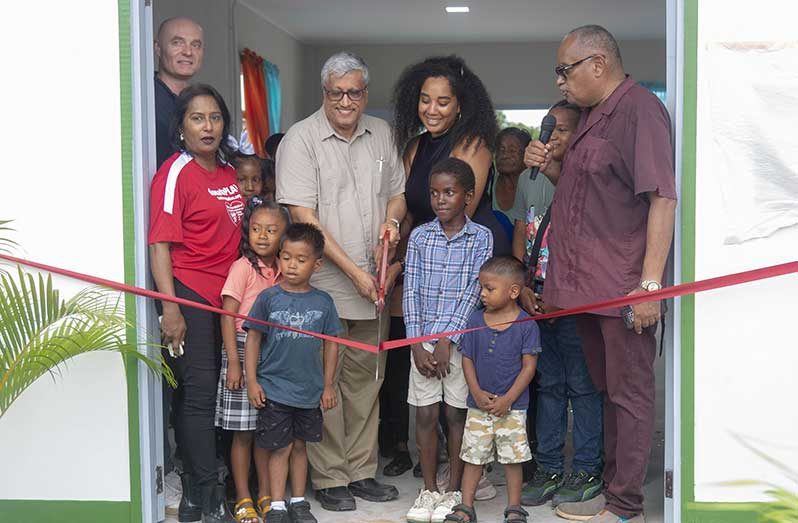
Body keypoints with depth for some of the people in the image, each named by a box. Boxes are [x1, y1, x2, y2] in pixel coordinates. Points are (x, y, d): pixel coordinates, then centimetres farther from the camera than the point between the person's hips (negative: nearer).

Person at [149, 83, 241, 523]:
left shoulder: (228, 171, 13)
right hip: (189, 295, -7)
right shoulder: (175, 173, -10)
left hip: (224, 296, 8)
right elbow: (160, 244, -14)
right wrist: (171, 309, -21)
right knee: (199, 391, -5)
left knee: (201, 392, 13)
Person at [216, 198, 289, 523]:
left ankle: (265, 495, 22)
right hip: (243, 350, -5)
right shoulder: (243, 267, -9)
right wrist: (233, 362, -15)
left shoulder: (281, 270, 7)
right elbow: (228, 316, -11)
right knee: (243, 432, 3)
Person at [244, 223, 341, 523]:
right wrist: (252, 381, -5)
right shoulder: (269, 298, -6)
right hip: (274, 388, -2)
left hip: (309, 390, 2)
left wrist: (328, 385, 6)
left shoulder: (323, 302, -1)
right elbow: (253, 338, -2)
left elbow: (331, 343, 6)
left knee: (299, 445, 14)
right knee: (280, 448, 4)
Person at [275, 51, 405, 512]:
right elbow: (303, 216, -14)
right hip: (323, 285, -5)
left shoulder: (381, 133, 9)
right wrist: (353, 271, -16)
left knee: (366, 379, 12)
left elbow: (397, 192, 21)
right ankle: (329, 478, 14)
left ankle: (361, 470, 24)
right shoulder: (301, 139, -8)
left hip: (373, 283, 5)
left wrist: (392, 220, -4)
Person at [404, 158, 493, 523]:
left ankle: (454, 490, 17)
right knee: (425, 414, 4)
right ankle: (429, 490, 16)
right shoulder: (419, 236, 3)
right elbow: (410, 292, 1)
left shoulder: (481, 238, -2)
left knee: (457, 413, 5)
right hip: (423, 338, 2)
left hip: (459, 338, -2)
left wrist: (447, 340, -14)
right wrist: (416, 345, -6)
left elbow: (473, 291, -8)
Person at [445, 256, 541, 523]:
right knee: (473, 456, 8)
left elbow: (529, 366, -9)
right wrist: (477, 393, -7)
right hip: (478, 404, 3)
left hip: (512, 406, -3)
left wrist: (507, 399, -13)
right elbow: (467, 359, 4)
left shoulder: (526, 325, -9)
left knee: (513, 457, 5)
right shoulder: (475, 320, 1)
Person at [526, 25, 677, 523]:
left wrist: (650, 282, -23)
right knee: (607, 389, 16)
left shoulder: (640, 108, -12)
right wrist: (551, 168, 8)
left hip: (624, 286, -9)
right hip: (587, 284, 9)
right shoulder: (591, 116, 17)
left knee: (630, 393, -1)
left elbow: (663, 198, -18)